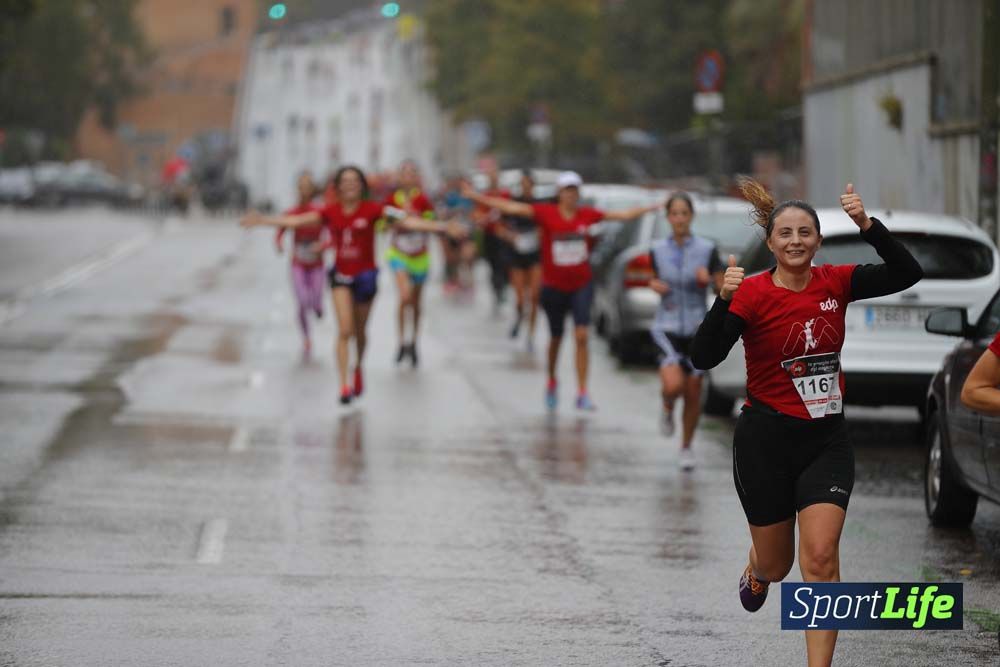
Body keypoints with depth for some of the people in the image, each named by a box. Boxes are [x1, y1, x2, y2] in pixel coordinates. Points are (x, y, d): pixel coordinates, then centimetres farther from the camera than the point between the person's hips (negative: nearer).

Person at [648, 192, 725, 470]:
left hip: (697, 329, 0)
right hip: (667, 328, 0)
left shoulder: (707, 249, -5)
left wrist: (708, 280, -21)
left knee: (693, 394, 5)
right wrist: (654, 285, -4)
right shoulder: (657, 250, 0)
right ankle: (668, 408, 14)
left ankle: (686, 448, 27)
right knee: (673, 385, -23)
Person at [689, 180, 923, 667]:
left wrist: (866, 225, -23)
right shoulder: (752, 293, -13)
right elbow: (703, 358, -22)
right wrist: (723, 299, -36)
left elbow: (908, 274, -11)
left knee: (820, 556, -14)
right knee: (777, 564, 14)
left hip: (826, 439, 2)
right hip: (766, 439, -2)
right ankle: (757, 572, 53)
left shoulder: (835, 283, -2)